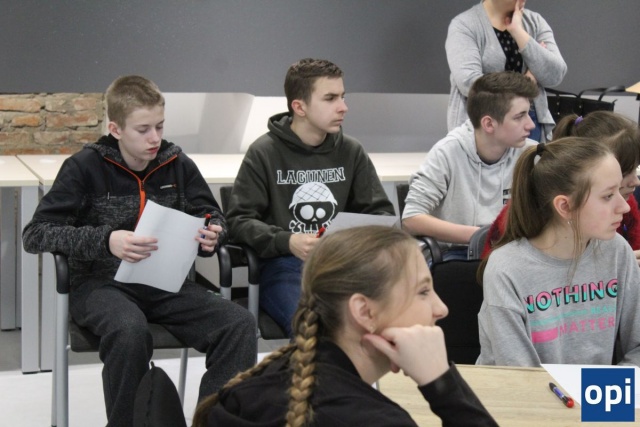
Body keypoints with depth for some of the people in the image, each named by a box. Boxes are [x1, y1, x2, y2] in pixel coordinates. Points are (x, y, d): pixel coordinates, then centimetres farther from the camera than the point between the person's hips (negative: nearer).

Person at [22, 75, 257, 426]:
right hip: (102, 283, -4)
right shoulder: (85, 167, -6)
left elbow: (211, 215, 17)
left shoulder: (177, 164, 4)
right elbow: (35, 234, -10)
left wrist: (212, 235, -10)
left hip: (165, 282, 4)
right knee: (129, 331, -37)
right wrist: (105, 240, -26)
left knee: (239, 324, -20)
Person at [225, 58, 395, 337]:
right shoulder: (264, 153, 3)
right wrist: (287, 241, -18)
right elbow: (239, 220, 0)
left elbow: (381, 212, 18)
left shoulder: (351, 152, 14)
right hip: (284, 265, -3)